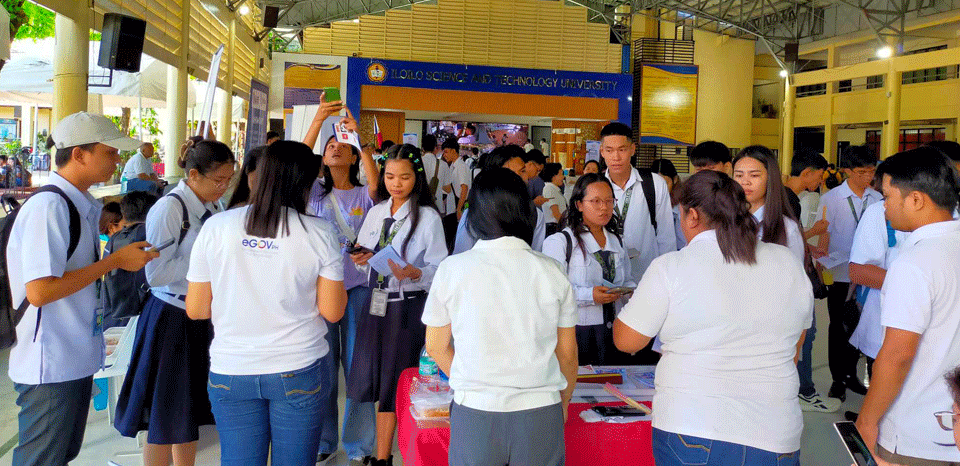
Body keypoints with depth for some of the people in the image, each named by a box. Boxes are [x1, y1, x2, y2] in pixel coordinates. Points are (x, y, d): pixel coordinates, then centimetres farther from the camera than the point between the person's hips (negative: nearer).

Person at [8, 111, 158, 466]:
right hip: (50, 369, -9)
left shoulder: (81, 206, 9)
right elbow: (39, 291, -26)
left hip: (76, 360, 9)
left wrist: (124, 258, 9)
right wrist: (114, 260, -20)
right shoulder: (48, 207, -20)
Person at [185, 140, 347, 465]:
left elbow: (195, 310, 2)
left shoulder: (215, 226, -3)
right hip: (298, 373, -2)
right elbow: (332, 311, -5)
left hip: (229, 372, 2)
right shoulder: (320, 233, -8)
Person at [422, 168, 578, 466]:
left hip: (474, 413, 0)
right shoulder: (552, 272, -4)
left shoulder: (451, 269, -5)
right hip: (540, 414, 1)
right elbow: (567, 352, 4)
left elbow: (436, 346, 4)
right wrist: (563, 403, 20)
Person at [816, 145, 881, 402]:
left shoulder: (877, 199, 4)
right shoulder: (831, 199, -6)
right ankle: (838, 379, 16)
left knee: (860, 325, 10)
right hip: (840, 274, -3)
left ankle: (851, 373, 26)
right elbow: (823, 236, -4)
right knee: (839, 327, 5)